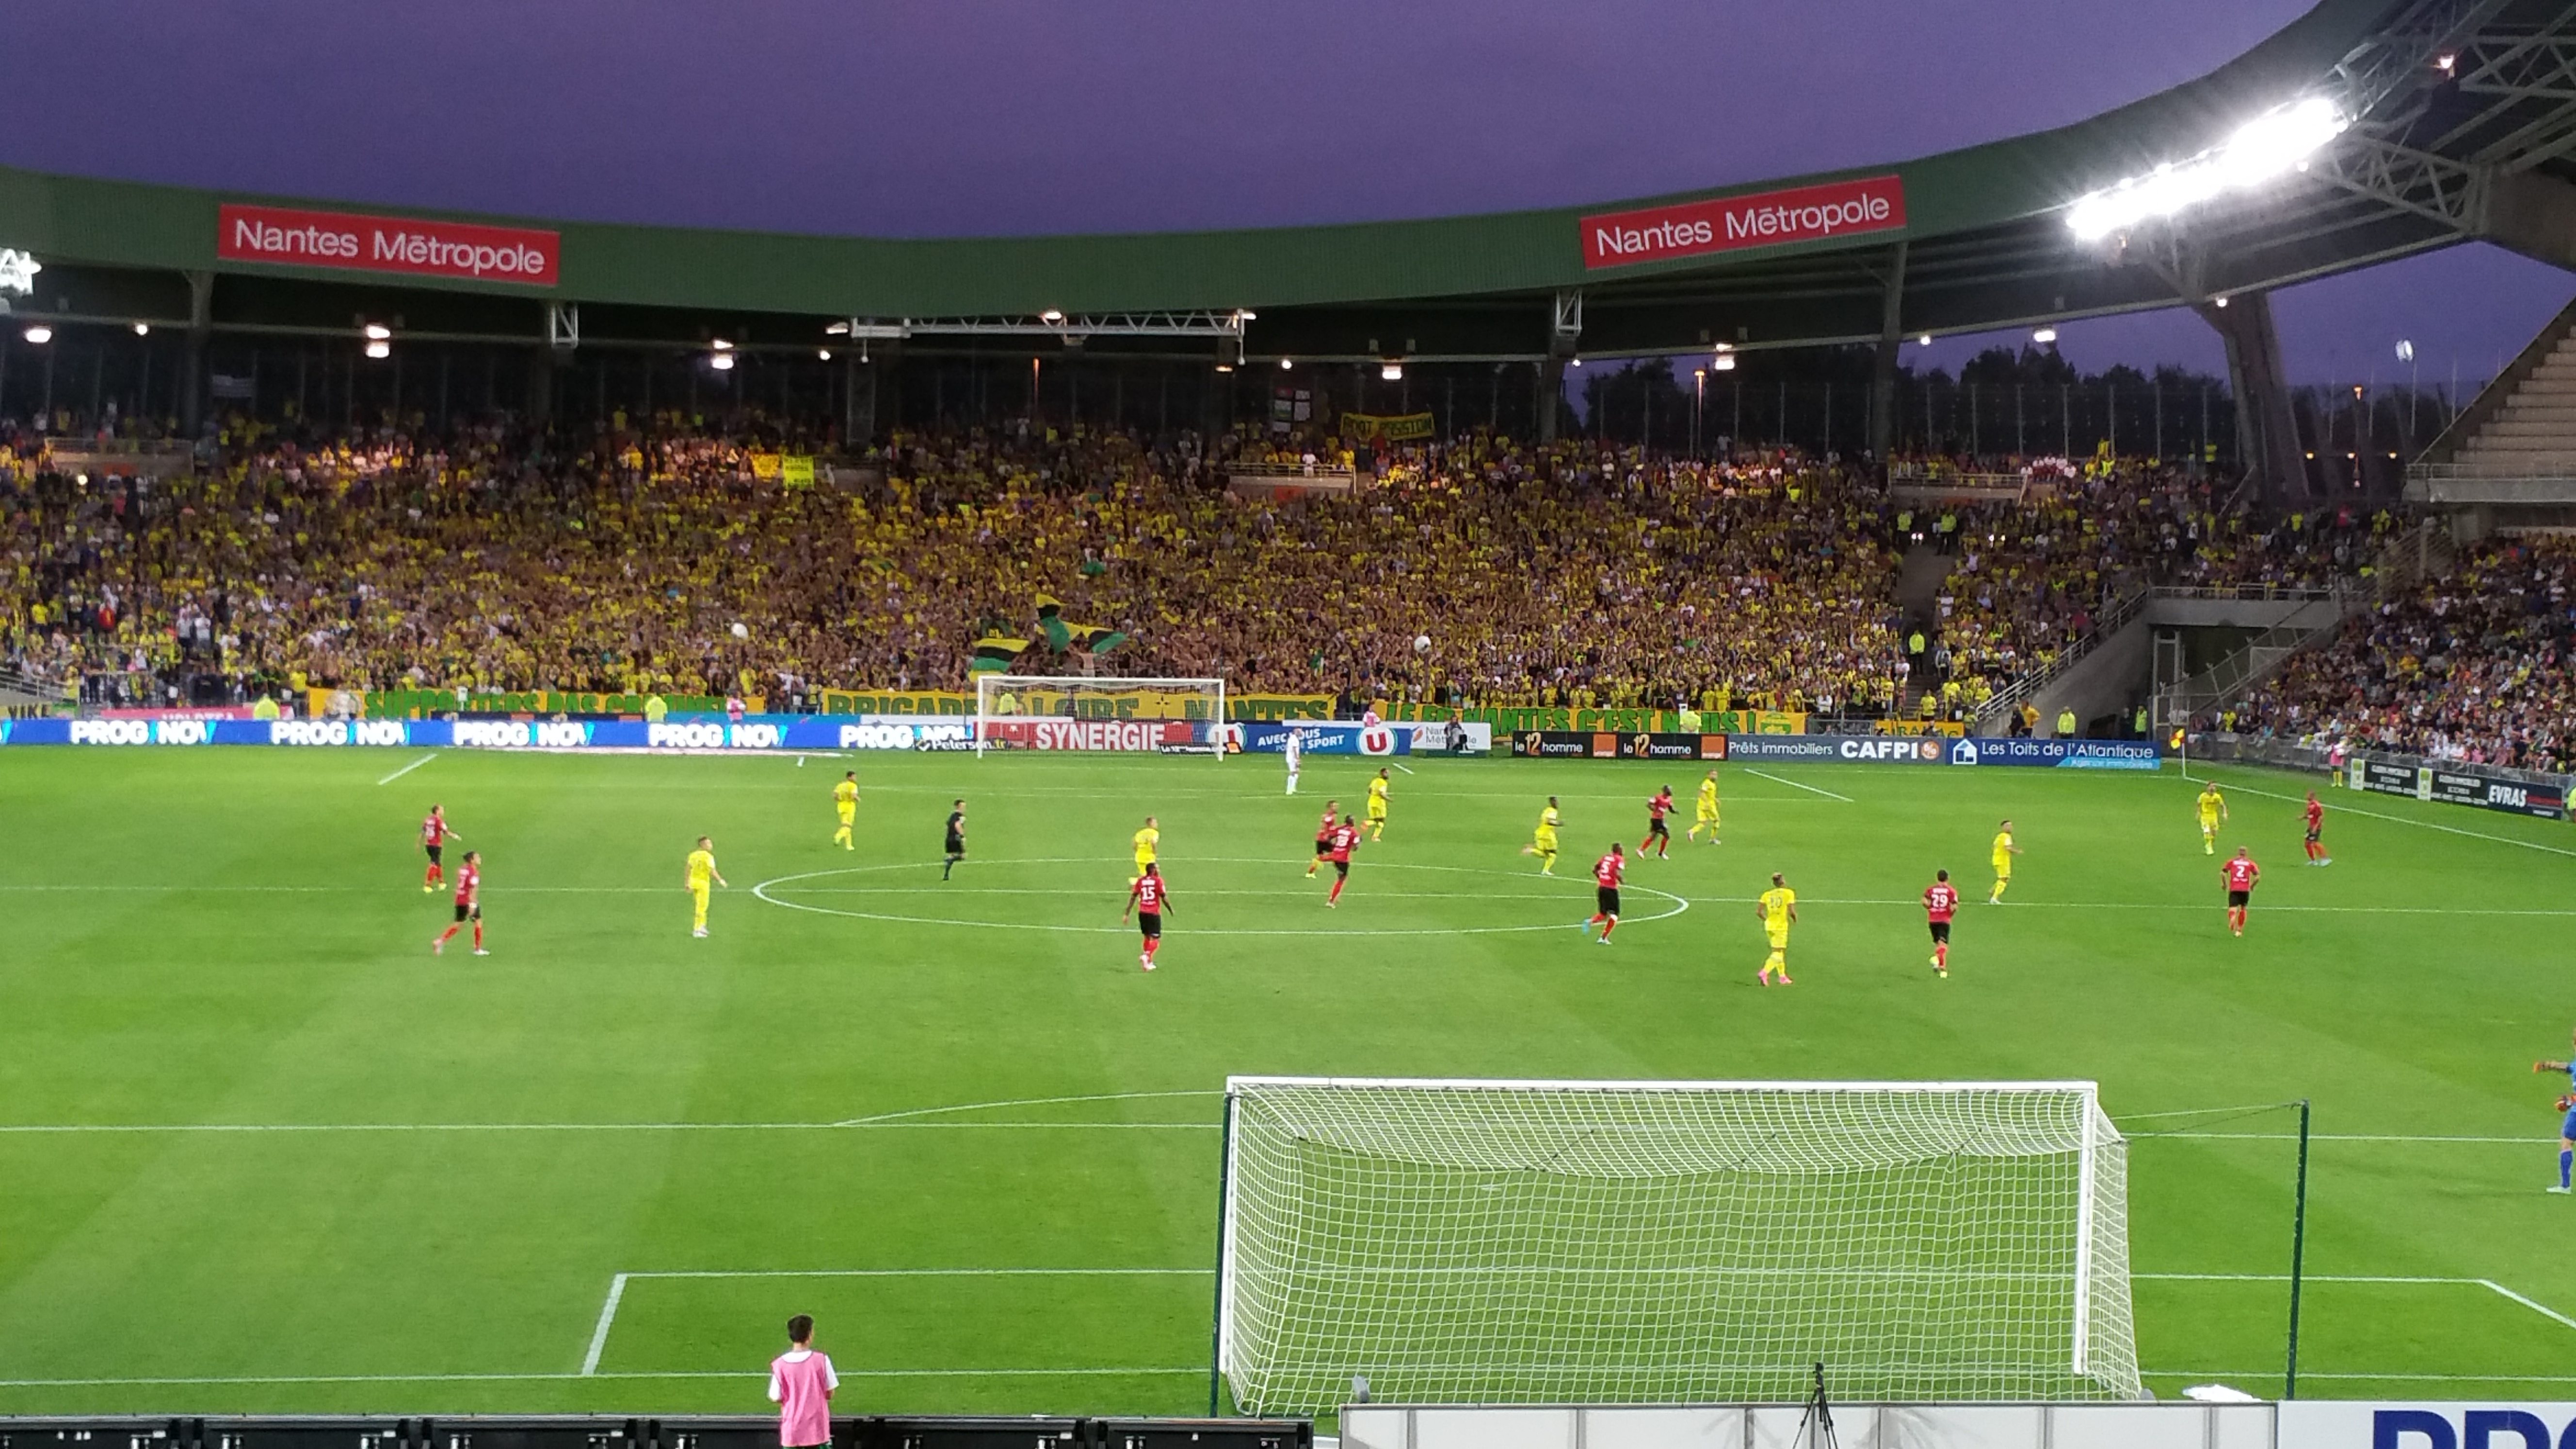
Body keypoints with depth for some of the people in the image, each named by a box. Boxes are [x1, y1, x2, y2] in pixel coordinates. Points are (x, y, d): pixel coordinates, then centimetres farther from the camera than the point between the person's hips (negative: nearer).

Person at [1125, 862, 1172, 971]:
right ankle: (1146, 956, -26)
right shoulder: (1158, 881, -5)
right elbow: (1164, 898, -5)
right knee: (1156, 939, -2)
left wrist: (1127, 913, 7)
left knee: (1147, 937, 19)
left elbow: (1133, 897, 4)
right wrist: (1171, 910, 10)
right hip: (1154, 913, -5)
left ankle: (1149, 962, 21)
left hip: (1142, 912, 5)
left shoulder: (1140, 880, 7)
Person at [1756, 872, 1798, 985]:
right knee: (1778, 955, -5)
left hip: (1769, 926, 5)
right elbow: (1791, 911, -13)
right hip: (1781, 926, -5)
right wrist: (1795, 920, 8)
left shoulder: (1767, 894, 6)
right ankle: (1764, 974, -25)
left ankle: (1783, 977, 25)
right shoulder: (1789, 893, -5)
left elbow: (1758, 911, 1)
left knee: (1780, 952, 20)